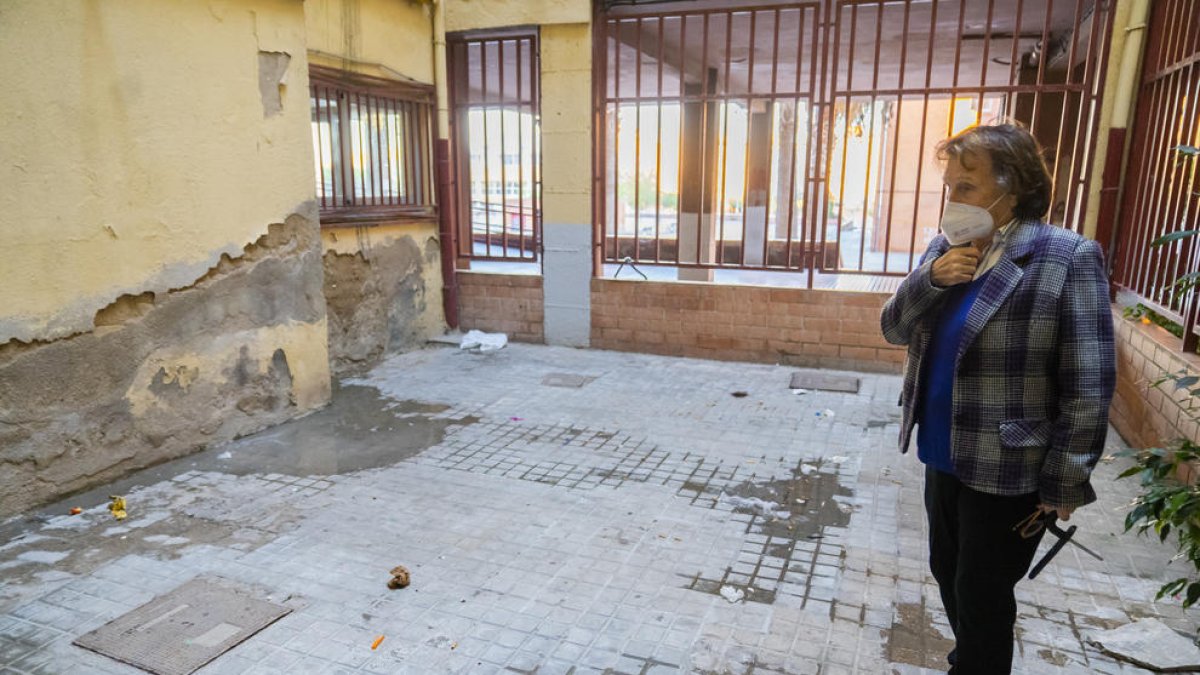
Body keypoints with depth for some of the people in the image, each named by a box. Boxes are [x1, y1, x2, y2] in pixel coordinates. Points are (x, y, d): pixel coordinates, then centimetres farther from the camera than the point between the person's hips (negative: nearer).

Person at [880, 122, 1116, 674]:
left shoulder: (1067, 258, -16)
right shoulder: (947, 247, 2)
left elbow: (1088, 385, -15)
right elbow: (894, 329, 2)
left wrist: (1065, 480, -12)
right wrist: (931, 278, -16)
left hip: (1007, 470, -6)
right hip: (943, 456, 6)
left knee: (981, 597, 11)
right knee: (948, 576, 22)